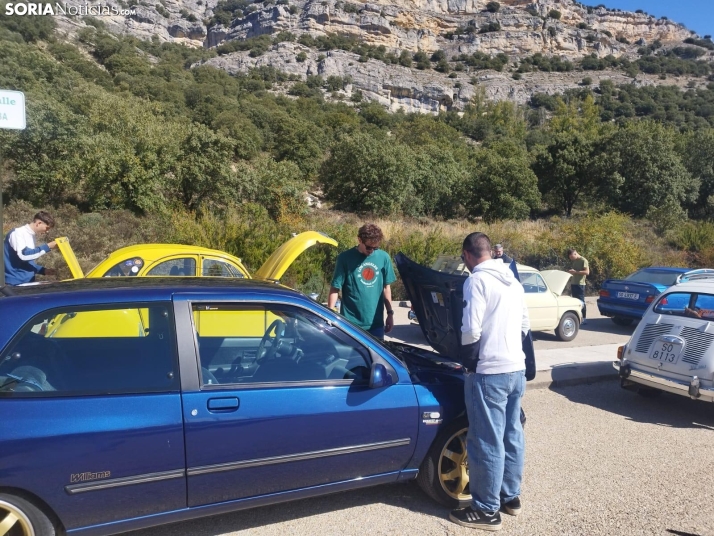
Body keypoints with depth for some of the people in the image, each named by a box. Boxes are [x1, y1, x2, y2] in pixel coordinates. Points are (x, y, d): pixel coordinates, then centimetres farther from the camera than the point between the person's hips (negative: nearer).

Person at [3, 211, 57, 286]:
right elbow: (24, 254, -25)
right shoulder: (17, 233, -10)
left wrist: (43, 270, 6)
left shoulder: (31, 236, 13)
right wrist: (47, 247, -21)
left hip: (28, 282, 8)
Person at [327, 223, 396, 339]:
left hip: (376, 322, 3)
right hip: (351, 323, -3)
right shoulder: (345, 258, -10)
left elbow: (386, 287, 9)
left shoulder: (383, 257, 0)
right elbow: (335, 288, -8)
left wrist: (390, 313, 10)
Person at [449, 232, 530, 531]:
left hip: (489, 373, -9)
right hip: (517, 369, 9)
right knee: (512, 435, 18)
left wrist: (468, 362, -4)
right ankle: (511, 497, 32)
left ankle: (487, 510, 11)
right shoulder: (513, 281, 13)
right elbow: (525, 325, 18)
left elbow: (471, 331, -20)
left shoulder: (477, 281, -14)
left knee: (487, 442, 1)